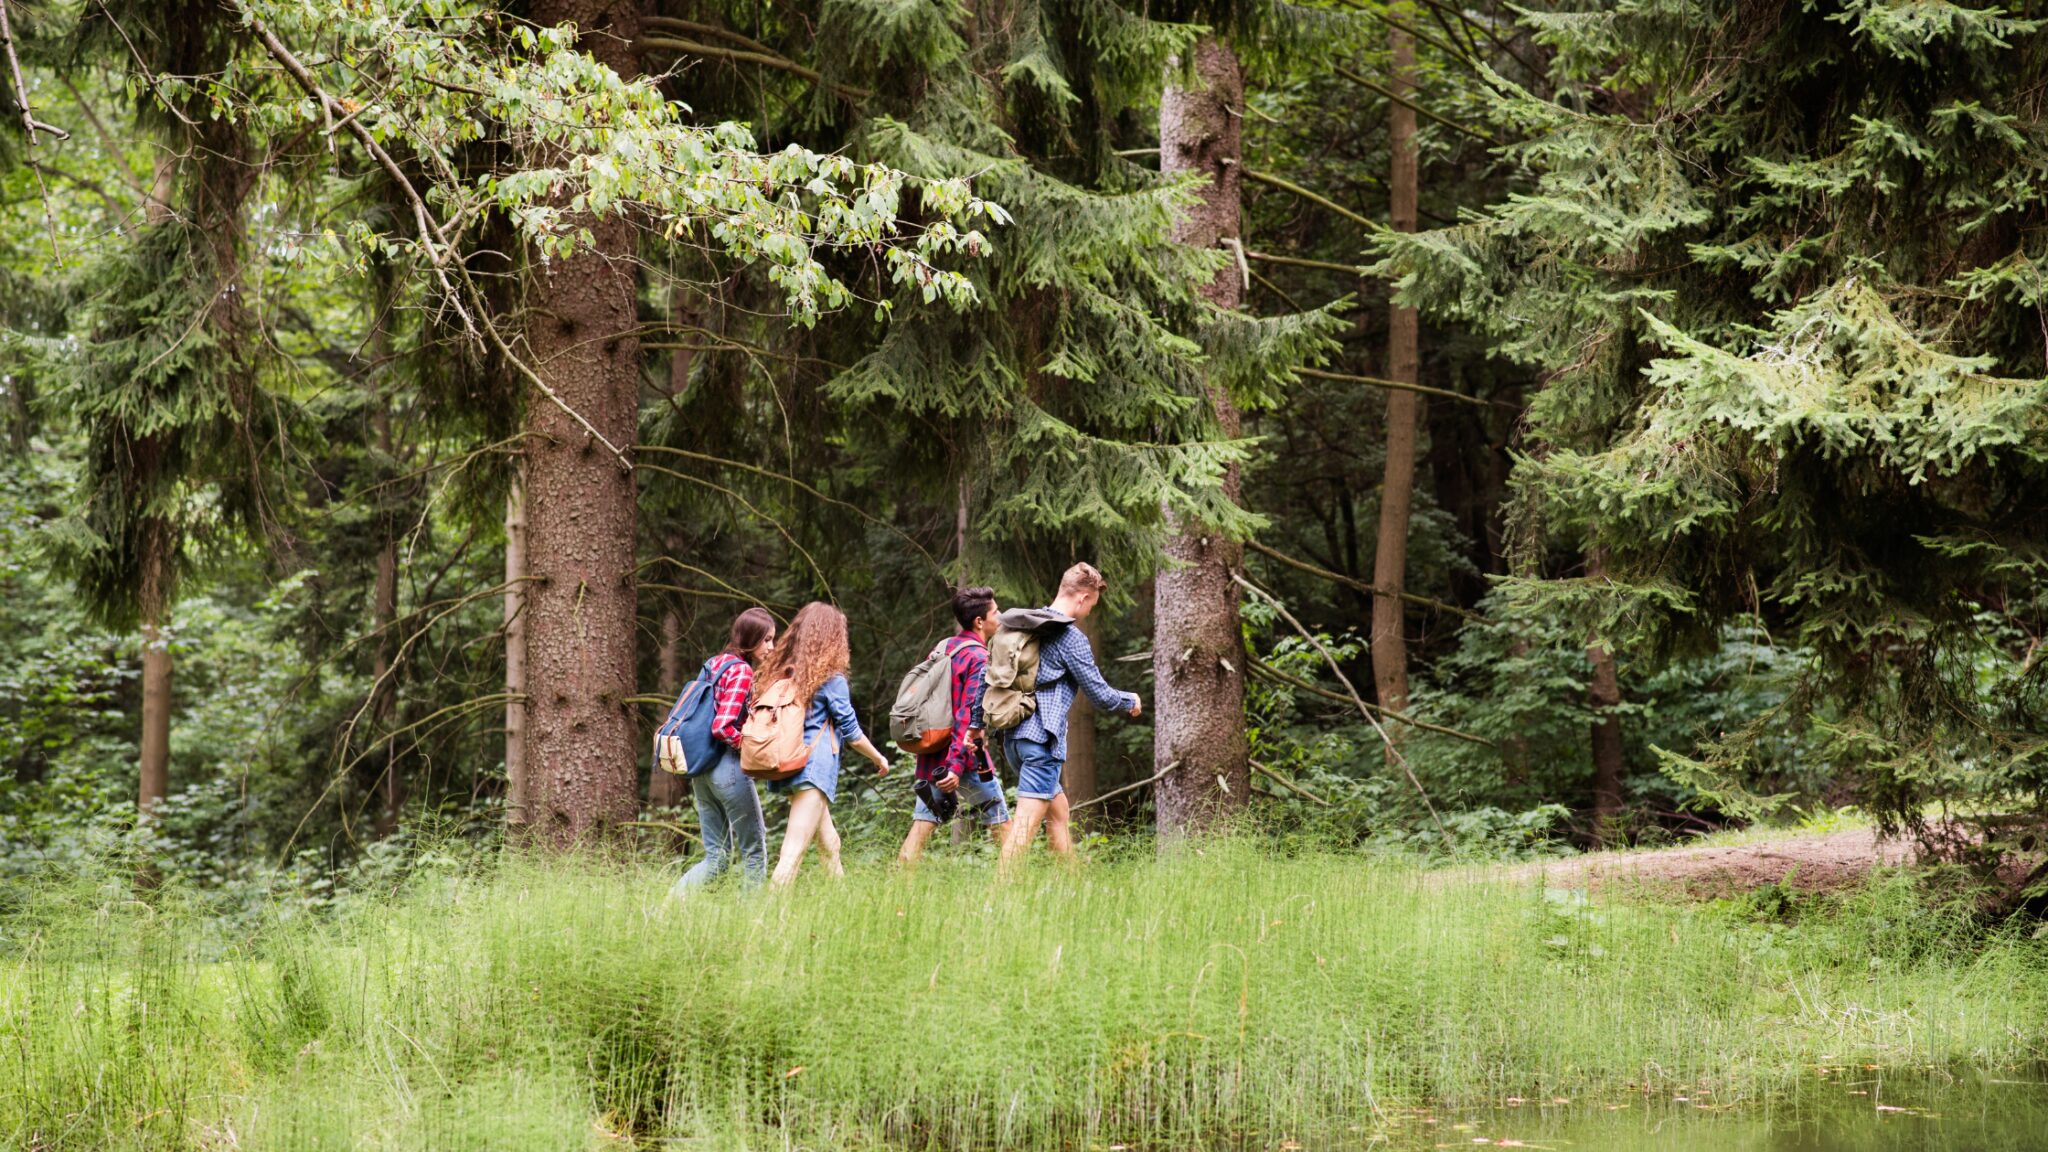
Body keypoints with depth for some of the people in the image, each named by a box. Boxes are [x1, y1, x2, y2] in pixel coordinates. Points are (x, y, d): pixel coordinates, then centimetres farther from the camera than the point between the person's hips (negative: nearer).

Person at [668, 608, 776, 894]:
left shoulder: (714, 665, 14)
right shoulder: (741, 671, -13)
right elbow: (723, 727, -21)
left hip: (701, 771, 8)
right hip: (729, 767, -8)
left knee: (716, 857, 10)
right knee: (754, 851, 5)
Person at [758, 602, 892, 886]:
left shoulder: (782, 671, 12)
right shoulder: (831, 678, -5)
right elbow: (851, 732, -1)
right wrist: (879, 759, 13)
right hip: (816, 767, -7)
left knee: (829, 844, 20)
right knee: (794, 852, -13)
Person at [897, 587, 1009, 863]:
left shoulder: (943, 648, 12)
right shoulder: (979, 658, -12)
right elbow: (970, 714, -20)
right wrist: (956, 765, -26)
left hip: (931, 756, 7)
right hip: (966, 757, -7)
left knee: (922, 825, 2)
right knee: (999, 821, 8)